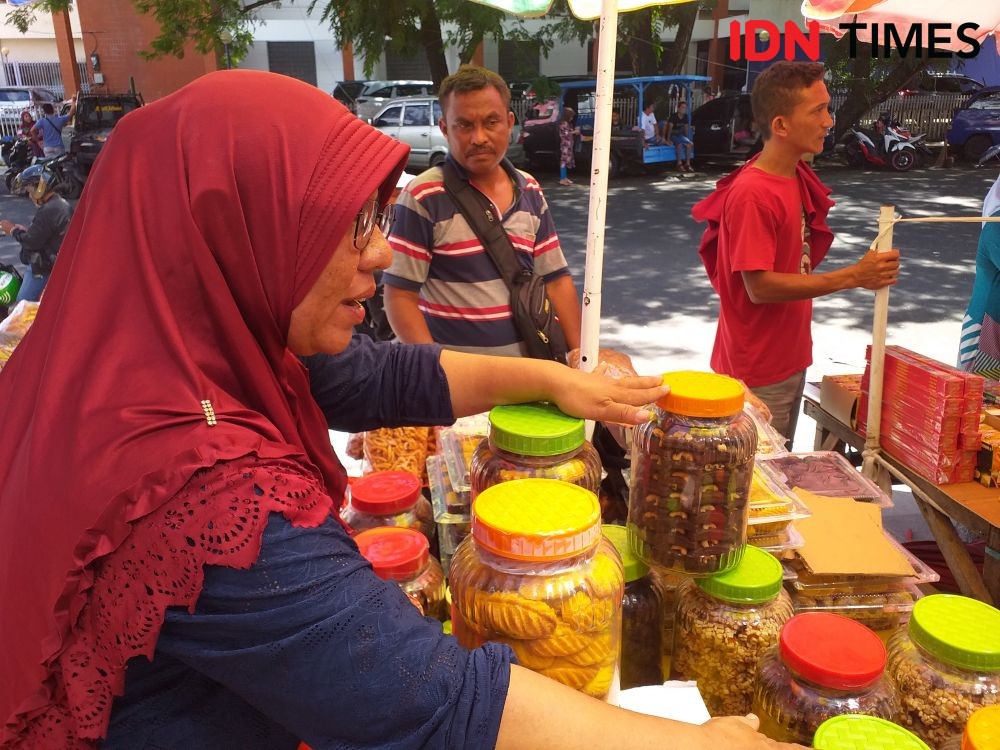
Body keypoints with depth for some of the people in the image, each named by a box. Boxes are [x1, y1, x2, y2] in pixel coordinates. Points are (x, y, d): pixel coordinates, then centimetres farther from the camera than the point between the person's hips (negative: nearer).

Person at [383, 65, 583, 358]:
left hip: (527, 363, 5)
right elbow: (399, 295, -13)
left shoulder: (530, 192, 3)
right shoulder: (422, 197, -13)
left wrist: (579, 353, -2)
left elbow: (556, 279, 7)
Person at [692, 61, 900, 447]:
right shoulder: (752, 195, -21)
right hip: (757, 373, -9)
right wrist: (853, 277, -24)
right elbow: (759, 286, -24)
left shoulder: (799, 179, 6)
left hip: (791, 360, 9)